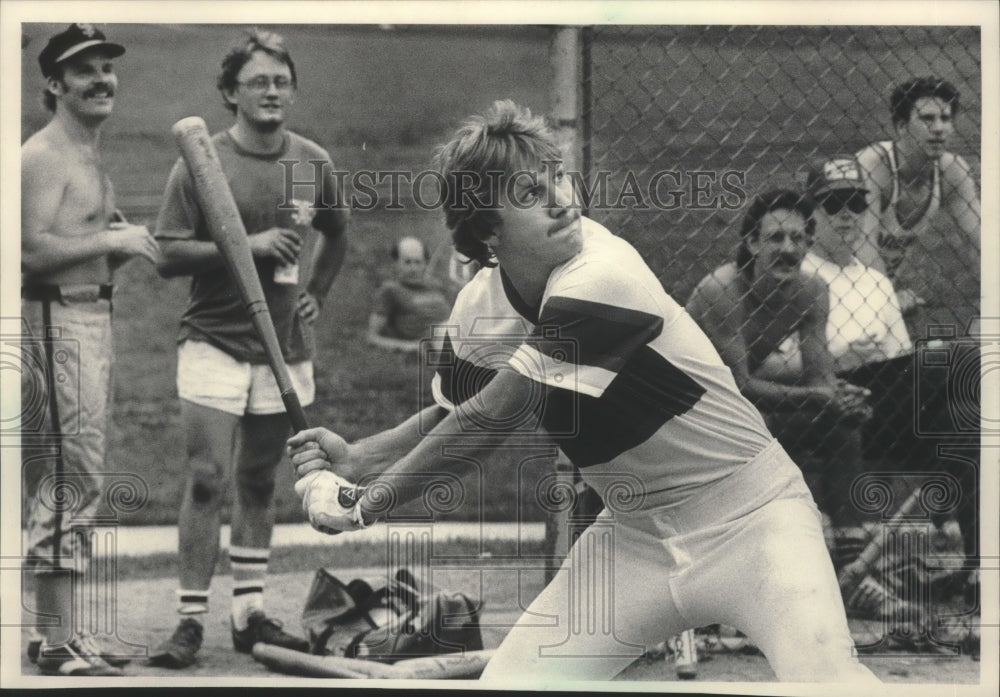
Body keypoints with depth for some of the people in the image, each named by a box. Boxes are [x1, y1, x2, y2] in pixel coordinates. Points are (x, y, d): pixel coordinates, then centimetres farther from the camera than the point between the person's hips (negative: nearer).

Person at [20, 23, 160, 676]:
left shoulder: (92, 156, 19)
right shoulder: (44, 156, -12)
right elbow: (36, 251, -22)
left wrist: (124, 245, 5)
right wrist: (112, 239, -17)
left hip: (97, 316, 10)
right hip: (58, 320, -10)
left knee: (74, 478, 13)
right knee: (71, 478, -10)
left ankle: (60, 632, 20)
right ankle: (59, 643, -8)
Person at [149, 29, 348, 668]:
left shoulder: (315, 162, 5)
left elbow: (336, 236, 23)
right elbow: (169, 255, -10)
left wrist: (317, 294, 10)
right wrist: (248, 245, -19)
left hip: (285, 346, 4)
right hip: (215, 341, -4)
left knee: (259, 483, 12)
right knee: (207, 480, -10)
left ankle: (251, 615, 19)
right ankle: (191, 622, -5)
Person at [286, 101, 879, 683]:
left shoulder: (602, 276, -27)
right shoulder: (479, 309, -5)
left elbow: (487, 423, -24)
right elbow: (452, 417, 12)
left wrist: (364, 504, -15)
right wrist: (355, 460, -7)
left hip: (744, 514, -6)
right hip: (635, 532, 6)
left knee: (822, 675, -29)